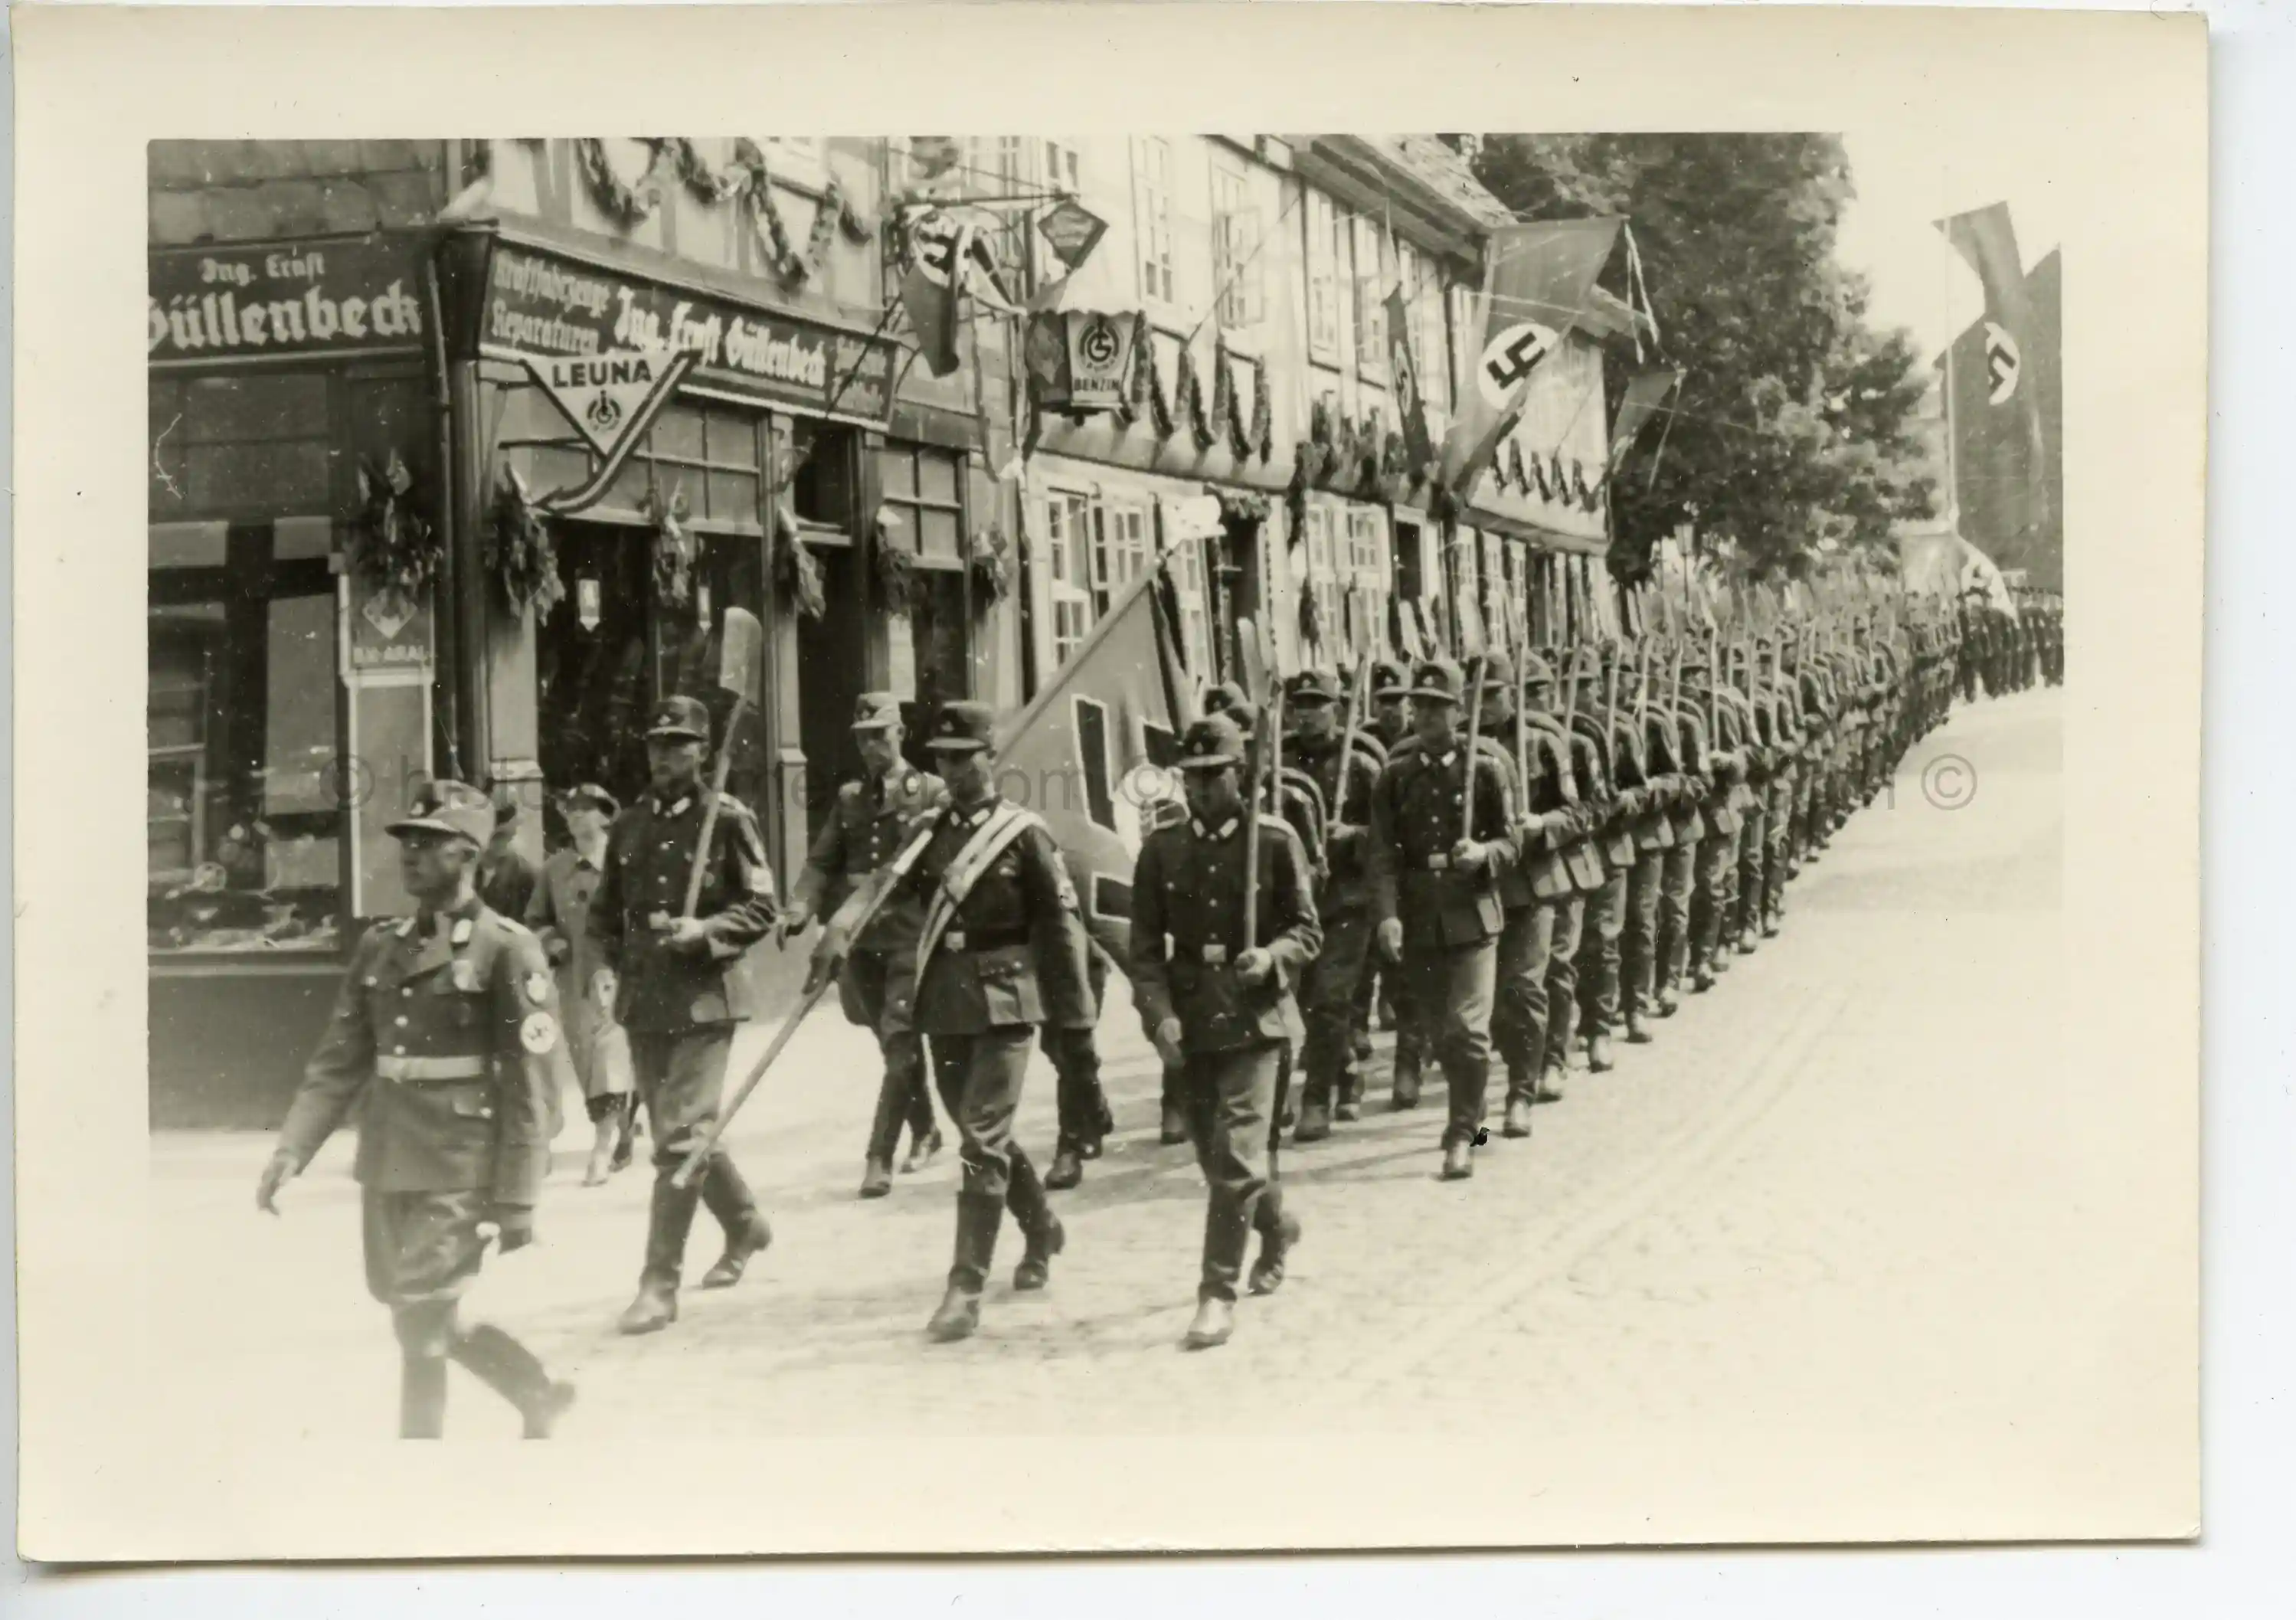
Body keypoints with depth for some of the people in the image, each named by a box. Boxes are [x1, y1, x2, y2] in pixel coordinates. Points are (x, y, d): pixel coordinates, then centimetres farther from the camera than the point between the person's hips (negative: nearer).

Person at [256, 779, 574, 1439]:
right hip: (386, 1163, 6)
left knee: (421, 1324, -5)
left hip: (459, 1169, -6)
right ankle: (539, 1393, 36)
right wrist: (291, 1150, 0)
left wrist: (515, 1200, -12)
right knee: (427, 1317, 14)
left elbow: (533, 1085, -10)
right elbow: (338, 1063, 11)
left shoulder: (507, 951, -7)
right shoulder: (380, 947, 10)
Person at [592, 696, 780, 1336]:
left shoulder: (727, 819, -5)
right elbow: (604, 911, 20)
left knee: (679, 1138, -11)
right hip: (643, 1000, 6)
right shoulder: (629, 825, 10)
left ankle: (660, 1284, -8)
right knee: (686, 1130, 17)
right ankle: (744, 1224, 41)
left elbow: (761, 908, -6)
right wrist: (618, 961, 6)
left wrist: (701, 933, -19)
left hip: (703, 997, -6)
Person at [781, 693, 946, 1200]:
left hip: (911, 935, -5)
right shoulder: (848, 797, 13)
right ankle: (925, 1131, 34)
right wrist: (800, 908, -6)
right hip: (860, 937, 5)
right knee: (895, 1045, 15)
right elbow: (822, 862, 9)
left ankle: (879, 1158, -12)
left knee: (899, 1042, -11)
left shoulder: (932, 793, 1)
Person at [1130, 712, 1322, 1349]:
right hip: (1190, 1021, 4)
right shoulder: (1162, 848, 4)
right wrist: (1160, 1014, -10)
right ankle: (1277, 1226, 44)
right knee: (1217, 1156, 15)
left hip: (1254, 1017, -4)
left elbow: (1307, 930, 2)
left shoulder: (1274, 840, -3)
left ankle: (1219, 1293, -6)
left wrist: (1271, 958, -19)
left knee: (1236, 1154, -13)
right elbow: (1146, 944, 3)